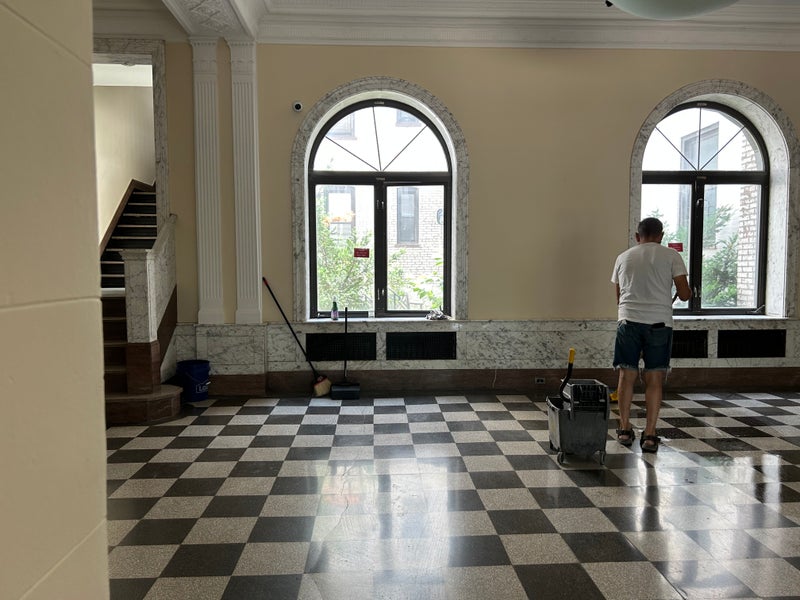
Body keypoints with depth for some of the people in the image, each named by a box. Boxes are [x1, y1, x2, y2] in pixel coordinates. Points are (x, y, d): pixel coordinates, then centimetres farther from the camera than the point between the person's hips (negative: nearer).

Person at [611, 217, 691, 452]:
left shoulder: (623, 257, 13)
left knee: (626, 375, 9)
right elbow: (684, 295, 1)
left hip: (628, 320, 2)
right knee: (654, 379, 4)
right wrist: (688, 290, 24)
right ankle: (649, 435, 8)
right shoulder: (671, 255, 4)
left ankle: (625, 430, 17)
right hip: (659, 322, -2)